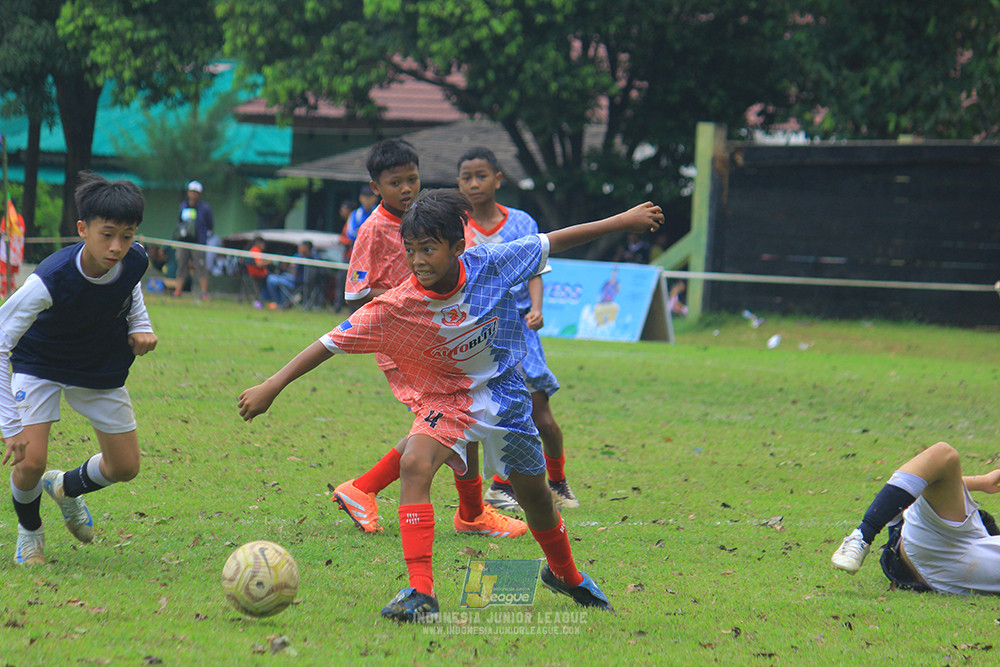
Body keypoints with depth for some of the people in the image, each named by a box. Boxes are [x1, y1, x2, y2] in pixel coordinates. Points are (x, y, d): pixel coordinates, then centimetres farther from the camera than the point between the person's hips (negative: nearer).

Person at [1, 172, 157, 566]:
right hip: (38, 366, -4)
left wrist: (140, 325, -11)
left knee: (125, 467, 6)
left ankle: (65, 488, 41)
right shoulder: (49, 281, -38)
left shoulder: (134, 260, -23)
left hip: (102, 370, 4)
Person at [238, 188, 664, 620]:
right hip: (445, 401, -2)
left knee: (534, 494, 16)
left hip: (503, 393, 2)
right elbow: (331, 343, -23)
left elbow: (551, 244, -7)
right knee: (414, 465, -31)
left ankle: (564, 574, 47)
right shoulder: (394, 308, -25)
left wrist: (622, 221, 0)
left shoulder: (490, 264, -20)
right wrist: (272, 386, -28)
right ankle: (420, 592, -32)